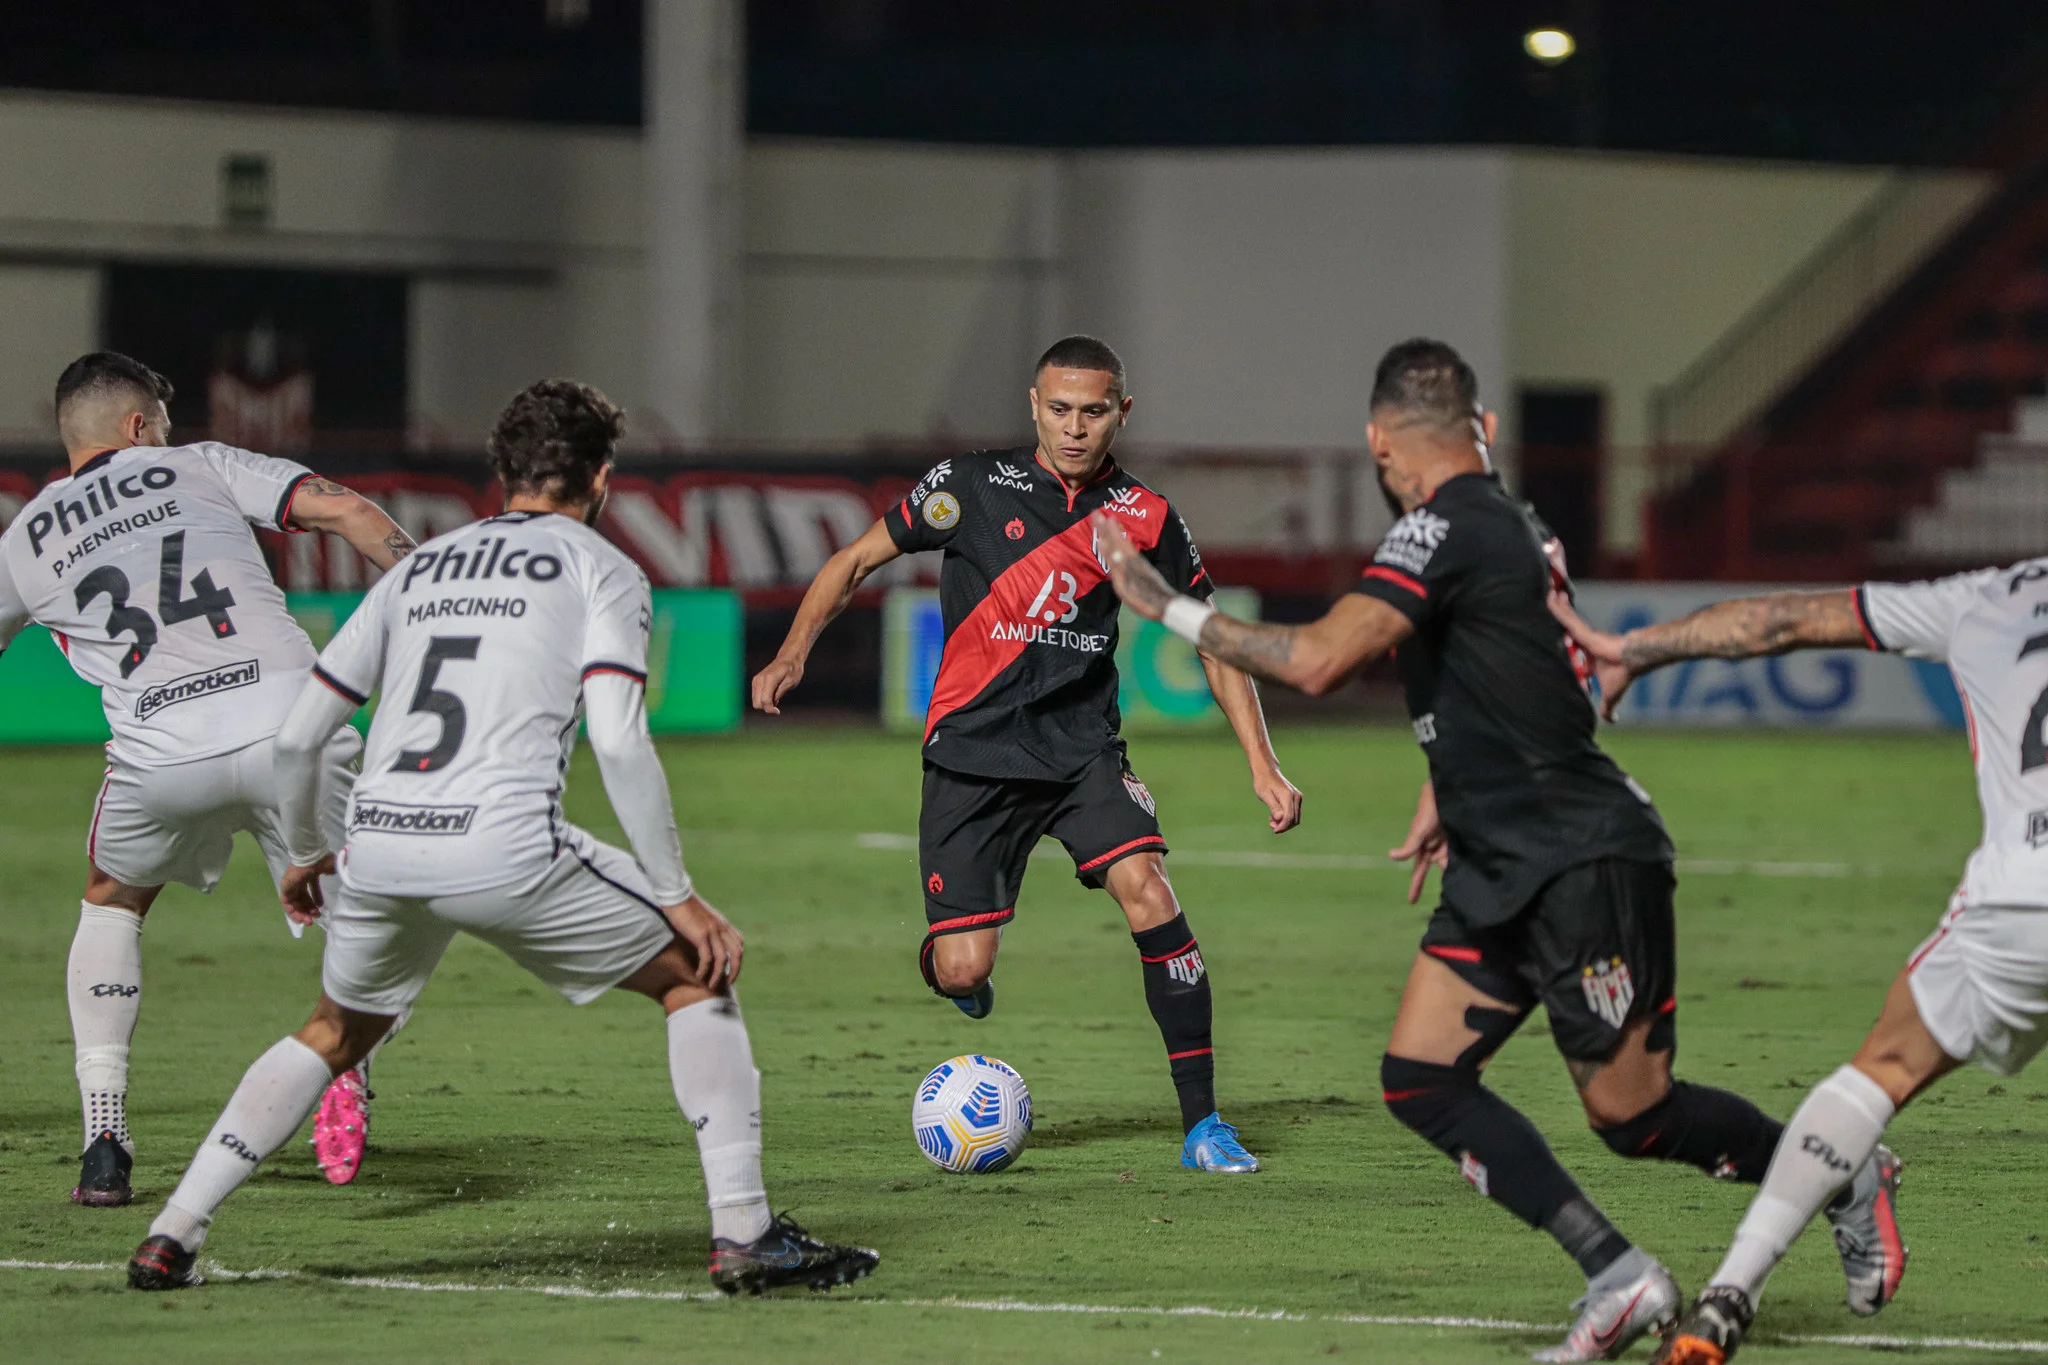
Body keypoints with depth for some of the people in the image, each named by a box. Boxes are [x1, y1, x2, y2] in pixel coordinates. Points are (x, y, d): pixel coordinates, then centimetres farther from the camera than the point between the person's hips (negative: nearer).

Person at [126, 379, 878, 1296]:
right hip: (504, 848, -5)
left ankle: (170, 1237, 21)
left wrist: (304, 853, 40)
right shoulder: (600, 568, 9)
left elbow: (297, 735, 23)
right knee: (697, 974, 13)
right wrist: (676, 897, -1)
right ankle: (744, 1236, 5)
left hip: (379, 844, 5)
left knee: (334, 1036, 30)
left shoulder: (419, 568, 24)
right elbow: (617, 740, -6)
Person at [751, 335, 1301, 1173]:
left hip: (1083, 748, 1)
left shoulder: (1145, 519, 1)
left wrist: (1263, 766, 2)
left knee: (1148, 892, -23)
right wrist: (793, 653, -8)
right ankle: (949, 953, 32)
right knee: (962, 972, -10)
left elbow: (1212, 641, 8)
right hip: (972, 751, -1)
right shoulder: (974, 486, -4)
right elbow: (855, 561, 5)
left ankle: (1202, 1124, -15)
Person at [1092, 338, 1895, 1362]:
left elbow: (1317, 661, -27)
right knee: (1420, 1083, -1)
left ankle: (1843, 1177, 21)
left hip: (1586, 863, -9)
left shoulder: (1445, 528, -17)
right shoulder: (1514, 526, 12)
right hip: (1504, 869, 9)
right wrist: (1442, 802, 33)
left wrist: (1170, 608, -19)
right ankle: (1616, 1278, -2)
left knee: (1630, 1114, -2)